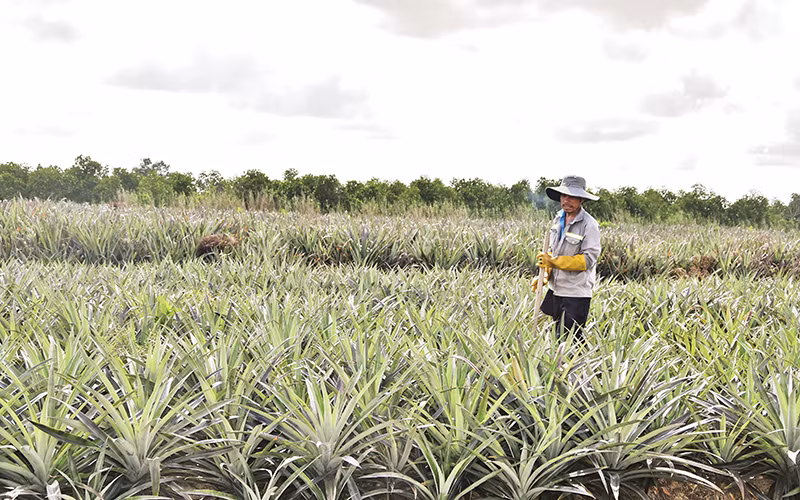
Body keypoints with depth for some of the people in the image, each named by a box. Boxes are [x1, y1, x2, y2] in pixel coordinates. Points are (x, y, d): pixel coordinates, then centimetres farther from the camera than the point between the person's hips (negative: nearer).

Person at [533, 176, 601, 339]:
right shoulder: (559, 219, 8)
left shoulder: (589, 225, -15)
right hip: (556, 290, 8)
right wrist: (545, 275, 4)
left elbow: (588, 260, -19)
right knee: (557, 335, 16)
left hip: (576, 294, -8)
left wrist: (553, 262, -21)